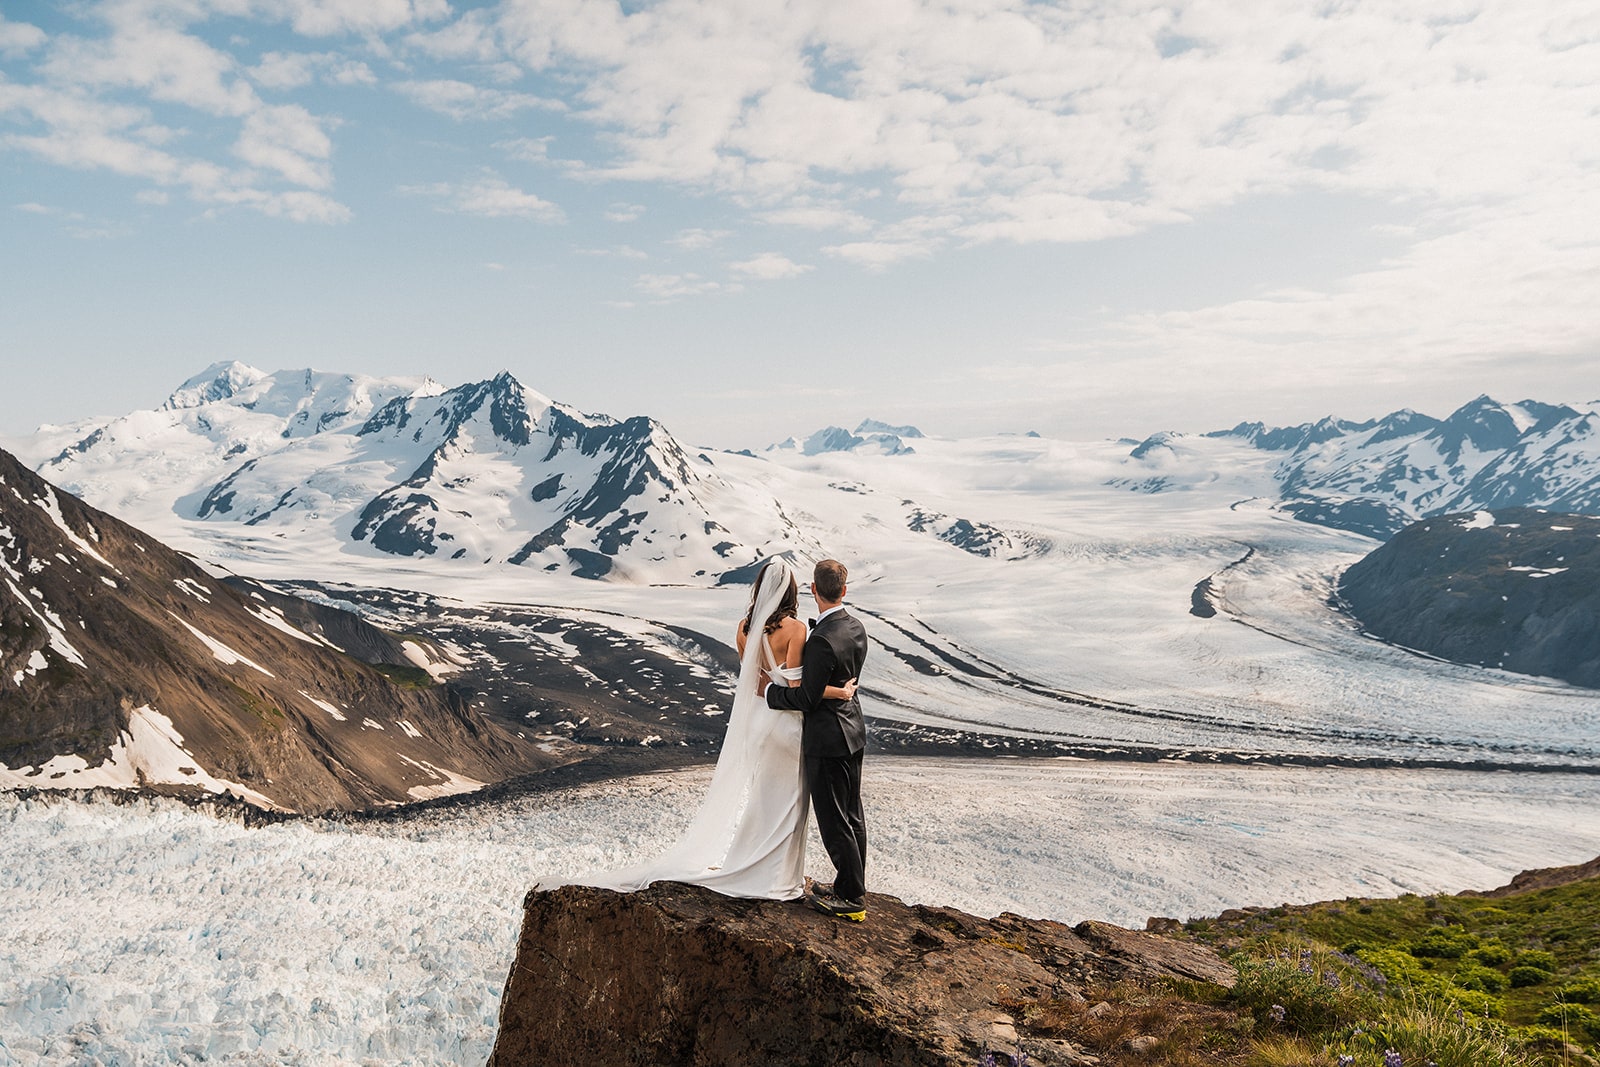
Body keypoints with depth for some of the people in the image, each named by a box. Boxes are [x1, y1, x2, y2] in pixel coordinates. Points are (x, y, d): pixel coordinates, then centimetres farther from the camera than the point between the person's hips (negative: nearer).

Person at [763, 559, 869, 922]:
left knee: (834, 821, 2)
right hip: (852, 732, 9)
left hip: (827, 740, -9)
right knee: (852, 816, 17)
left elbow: (806, 698, -20)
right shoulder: (855, 627, 2)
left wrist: (768, 691, -8)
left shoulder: (822, 640, -25)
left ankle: (852, 898, 12)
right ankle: (851, 887, 30)